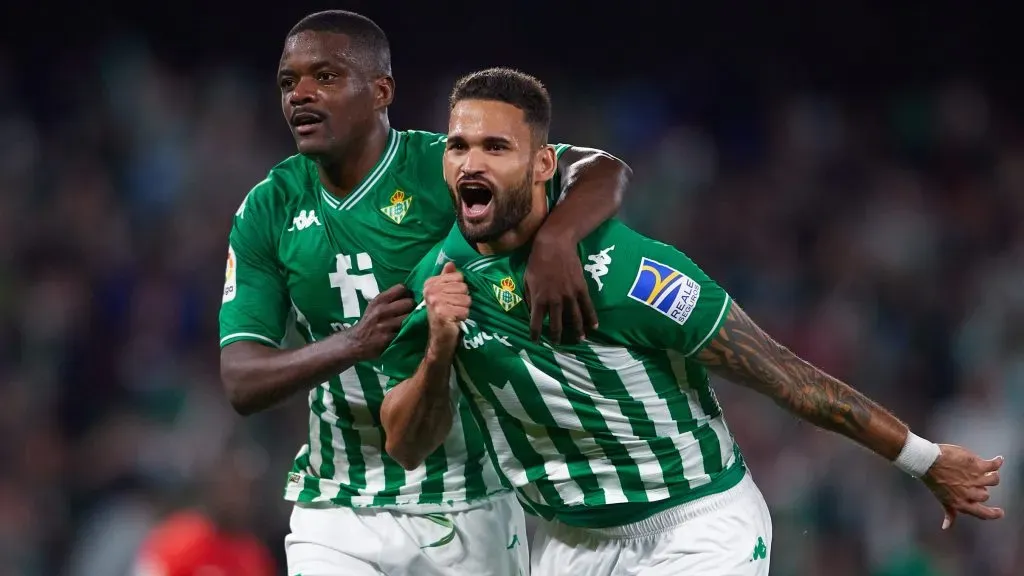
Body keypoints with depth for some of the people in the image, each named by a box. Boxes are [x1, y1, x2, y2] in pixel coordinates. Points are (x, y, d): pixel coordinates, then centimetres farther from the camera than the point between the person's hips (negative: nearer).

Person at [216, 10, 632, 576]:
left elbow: (602, 171, -18)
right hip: (336, 518, 2)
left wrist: (553, 242, -41)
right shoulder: (266, 211, 0)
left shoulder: (444, 168, -10)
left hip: (469, 507, -2)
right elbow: (241, 382, -6)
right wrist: (353, 344, -25)